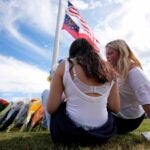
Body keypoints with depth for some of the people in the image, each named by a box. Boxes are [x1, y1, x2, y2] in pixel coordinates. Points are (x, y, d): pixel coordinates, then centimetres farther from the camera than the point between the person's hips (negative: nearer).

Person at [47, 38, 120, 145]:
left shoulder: (64, 66, -4)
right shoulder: (108, 69, 5)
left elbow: (51, 108, -5)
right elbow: (115, 108, 5)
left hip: (71, 132, -3)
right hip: (103, 132, 4)